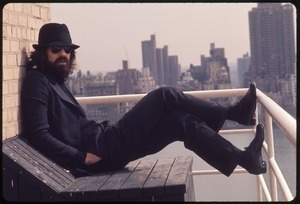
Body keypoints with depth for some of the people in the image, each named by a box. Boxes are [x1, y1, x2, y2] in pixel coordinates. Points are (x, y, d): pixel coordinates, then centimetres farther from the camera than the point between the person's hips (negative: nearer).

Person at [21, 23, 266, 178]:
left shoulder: (57, 81, 20)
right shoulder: (37, 83, -8)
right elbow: (39, 135, -19)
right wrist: (81, 157, -21)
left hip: (104, 146, 9)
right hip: (99, 150, -9)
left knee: (182, 120, 5)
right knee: (166, 97, -9)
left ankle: (243, 158, 10)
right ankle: (233, 111, 5)